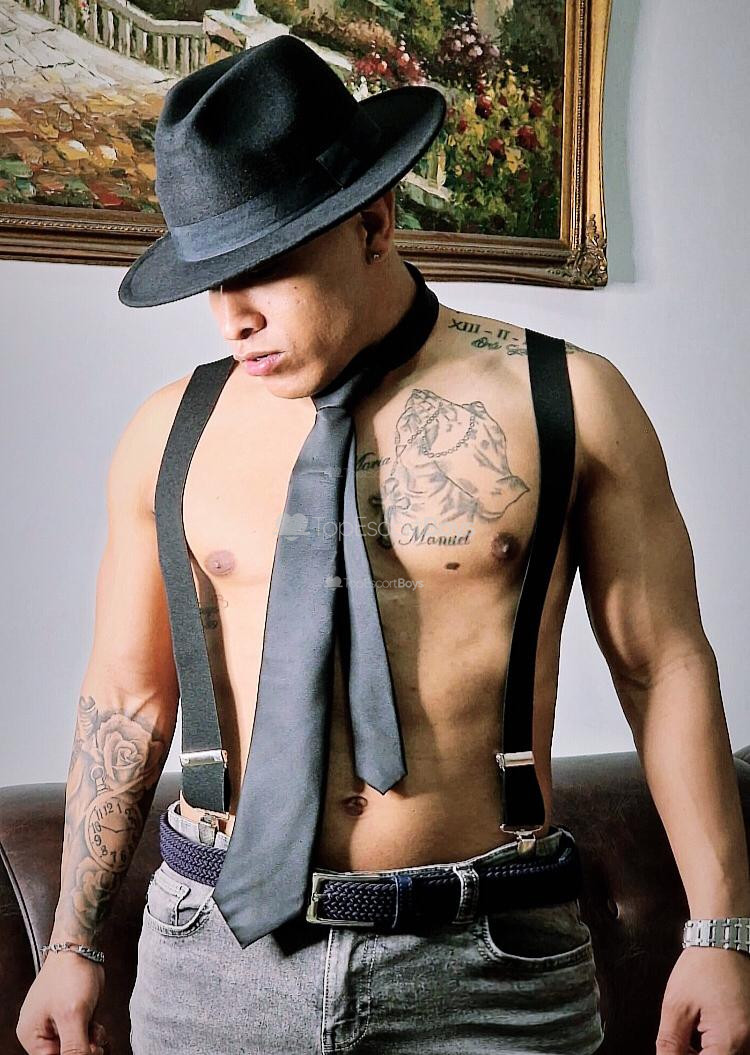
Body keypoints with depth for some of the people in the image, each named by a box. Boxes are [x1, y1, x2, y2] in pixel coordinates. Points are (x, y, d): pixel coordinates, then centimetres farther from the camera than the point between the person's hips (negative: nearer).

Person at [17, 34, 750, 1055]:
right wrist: (74, 943, 10)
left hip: (487, 966, -1)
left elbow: (666, 666, -1)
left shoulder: (569, 400, -4)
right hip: (218, 949, 2)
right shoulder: (171, 433, 2)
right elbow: (127, 693, 8)